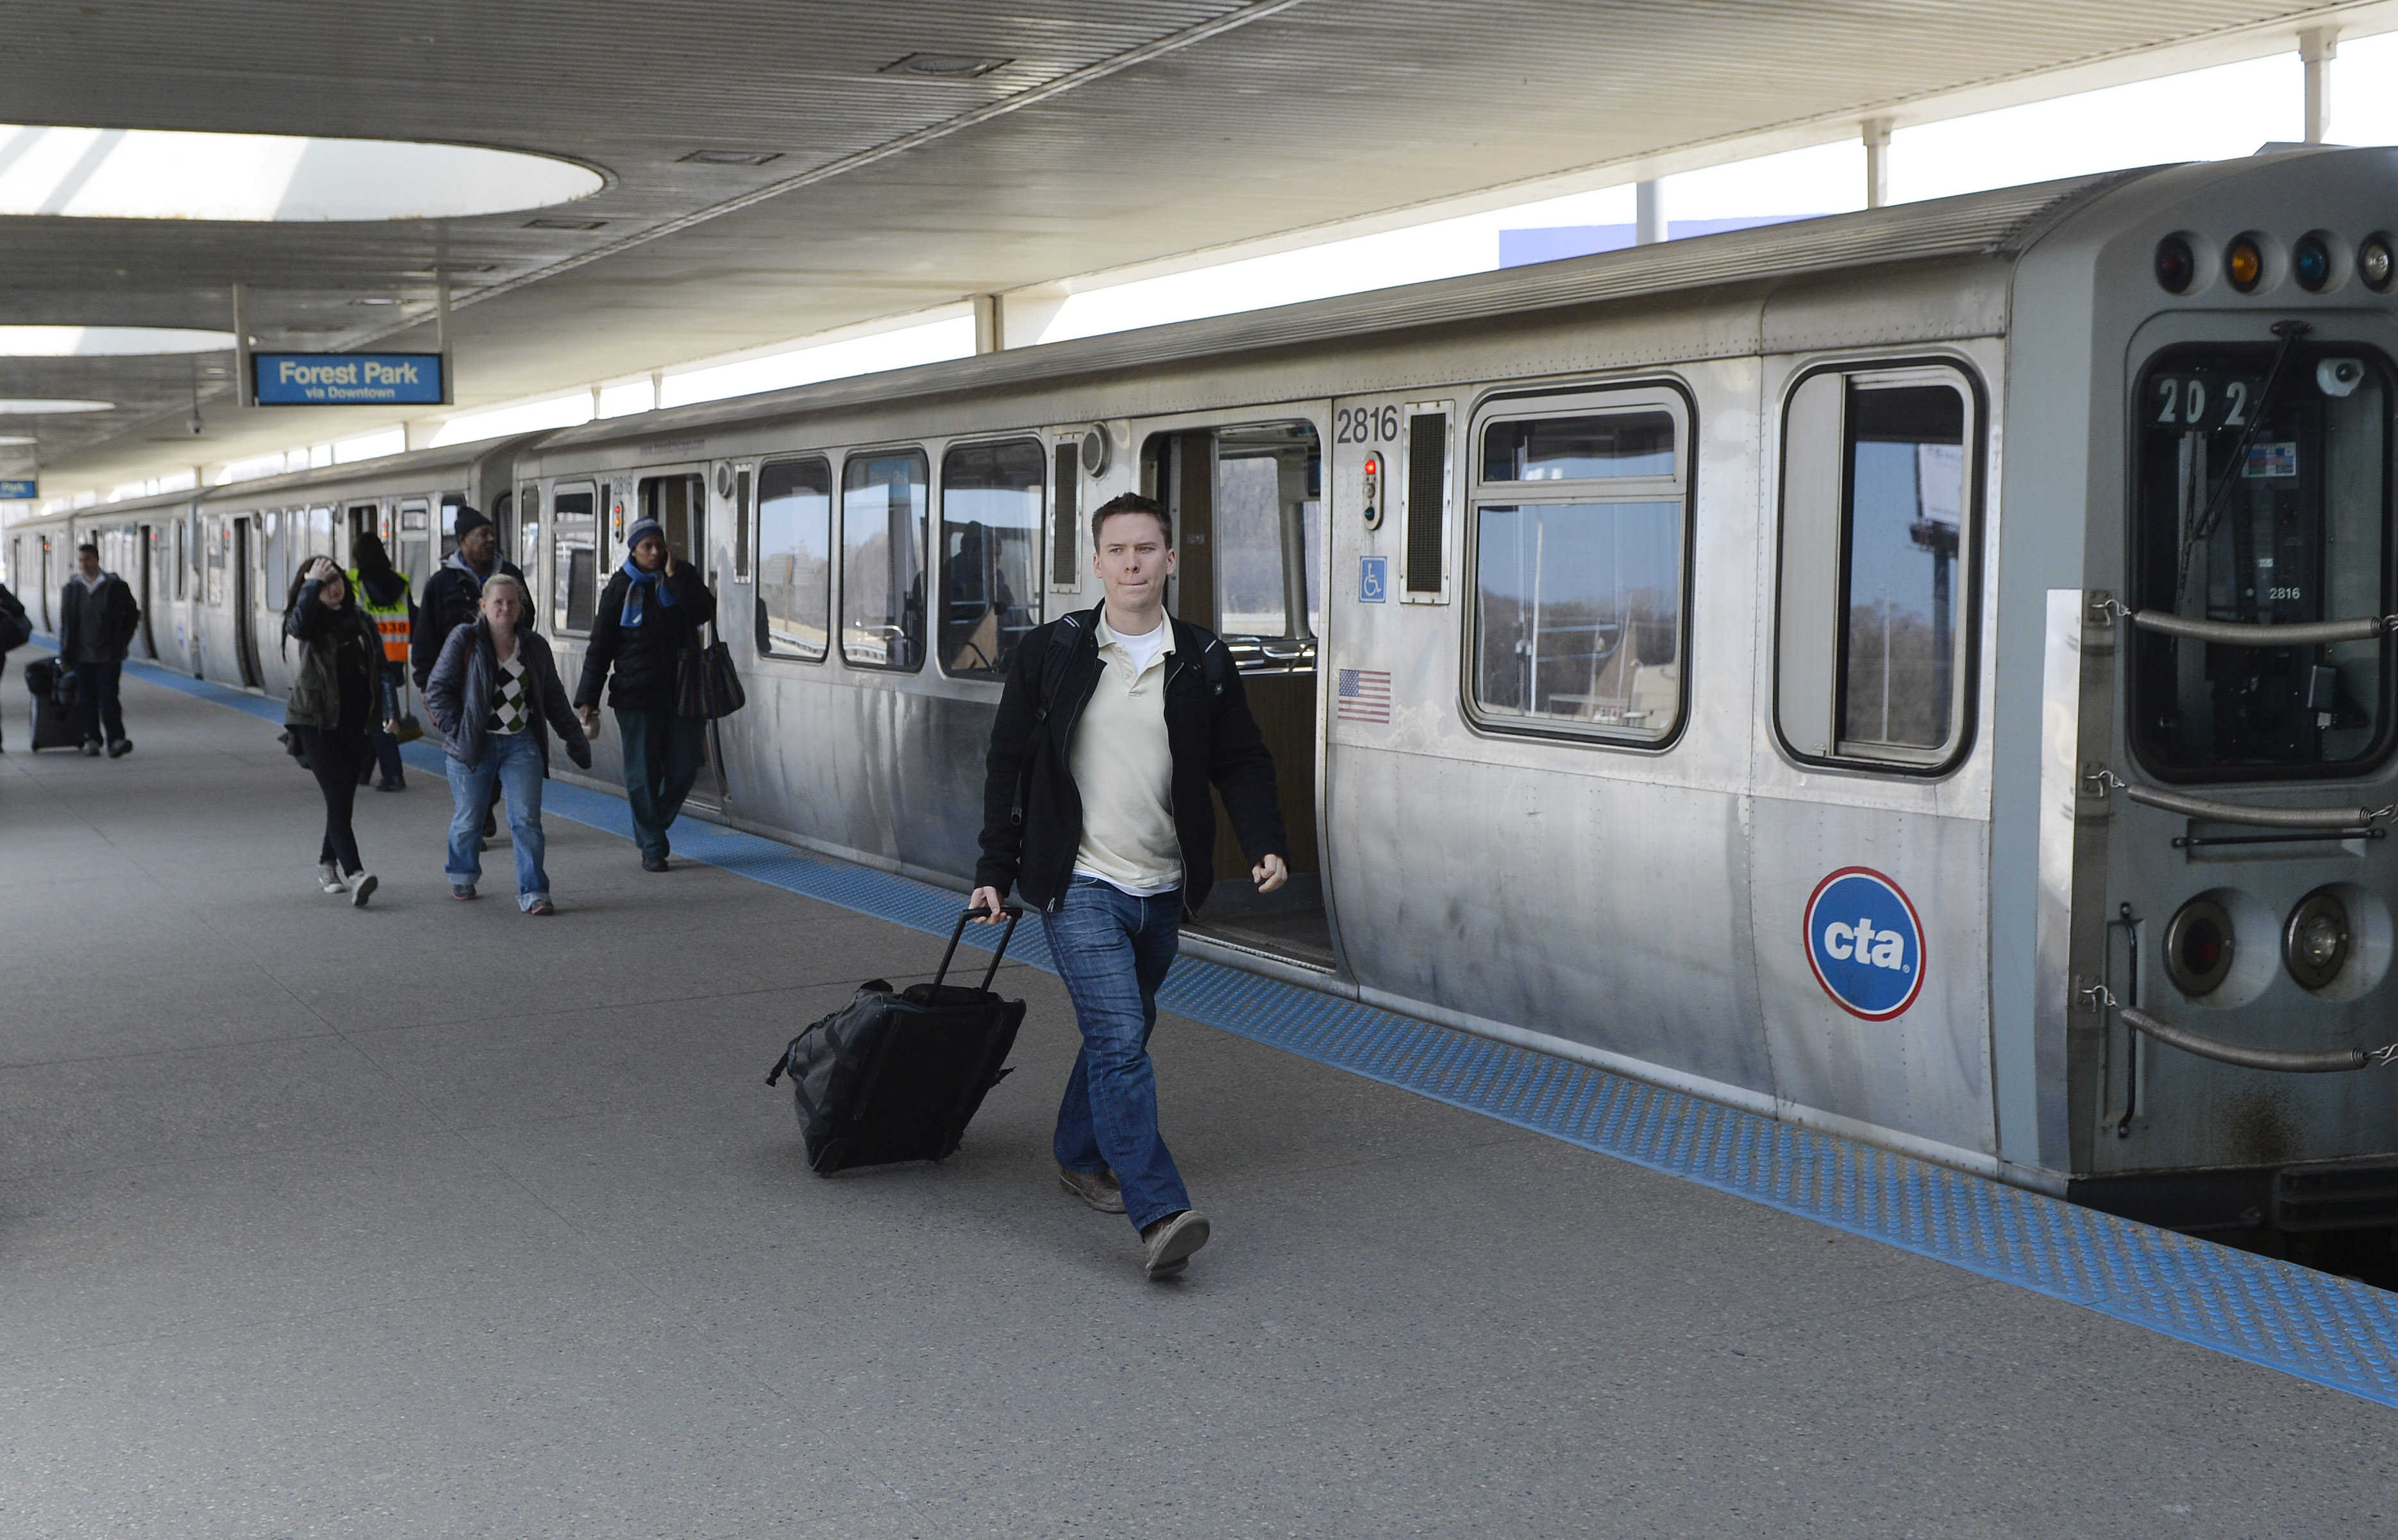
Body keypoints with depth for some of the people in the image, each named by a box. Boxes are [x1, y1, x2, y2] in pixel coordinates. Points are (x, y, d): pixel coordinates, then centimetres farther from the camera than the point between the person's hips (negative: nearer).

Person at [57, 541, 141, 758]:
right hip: (82, 656, 3)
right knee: (88, 699, 5)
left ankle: (116, 739, -12)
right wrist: (65, 655, 8)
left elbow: (133, 614, 10)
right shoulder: (71, 589, 8)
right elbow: (65, 623, 11)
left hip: (108, 655, -3)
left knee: (108, 697, -9)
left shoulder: (115, 586, 0)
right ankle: (91, 740, 10)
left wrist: (122, 641, 4)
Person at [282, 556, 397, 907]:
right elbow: (298, 626, -28)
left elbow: (380, 669, 8)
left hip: (356, 724, 4)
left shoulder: (361, 621, 9)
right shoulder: (313, 622, -3)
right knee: (338, 799, -13)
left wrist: (389, 711, -2)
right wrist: (313, 583, -23)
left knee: (344, 799, 11)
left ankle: (328, 864, 30)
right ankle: (355, 875, -24)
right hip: (318, 722, -4)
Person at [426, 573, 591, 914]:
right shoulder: (464, 640, -5)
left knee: (527, 819, -8)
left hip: (522, 744, 2)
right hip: (473, 744, -2)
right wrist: (455, 730, -12)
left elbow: (554, 698, 15)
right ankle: (463, 876, 38)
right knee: (468, 819, 11)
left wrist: (574, 738, 15)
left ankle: (533, 892, -5)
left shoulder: (534, 646, 6)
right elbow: (437, 689, -4)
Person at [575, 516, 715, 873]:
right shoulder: (620, 588, 1)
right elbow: (600, 647, 2)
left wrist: (674, 577, -15)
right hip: (637, 695, -2)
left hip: (682, 691, 2)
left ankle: (654, 827, 25)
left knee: (685, 768, 2)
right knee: (643, 774, -1)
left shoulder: (683, 575, 6)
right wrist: (589, 699, -3)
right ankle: (652, 847, 8)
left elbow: (704, 613, -12)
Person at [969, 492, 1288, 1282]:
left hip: (1162, 888, 4)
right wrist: (995, 870, 2)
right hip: (1080, 883, -4)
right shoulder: (1051, 652, -2)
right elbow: (1008, 763, 3)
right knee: (1121, 1039, -15)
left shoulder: (1203, 662, 4)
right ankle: (1161, 1214, -20)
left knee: (1122, 1031, 16)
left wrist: (1266, 844, -7)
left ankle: (1080, 1156, 39)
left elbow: (1241, 763, 9)